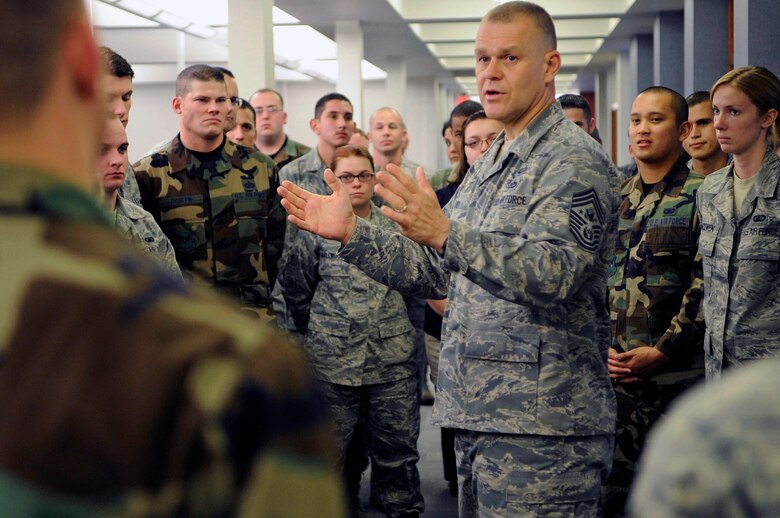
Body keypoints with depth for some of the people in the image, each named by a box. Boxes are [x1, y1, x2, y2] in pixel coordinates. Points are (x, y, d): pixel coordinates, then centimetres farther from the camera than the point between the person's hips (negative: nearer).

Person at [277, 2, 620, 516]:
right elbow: (437, 272, 19)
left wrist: (445, 233, -36)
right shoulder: (490, 165, 18)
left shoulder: (576, 161, -10)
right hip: (477, 416, 9)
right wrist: (351, 232, 9)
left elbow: (553, 274, -26)